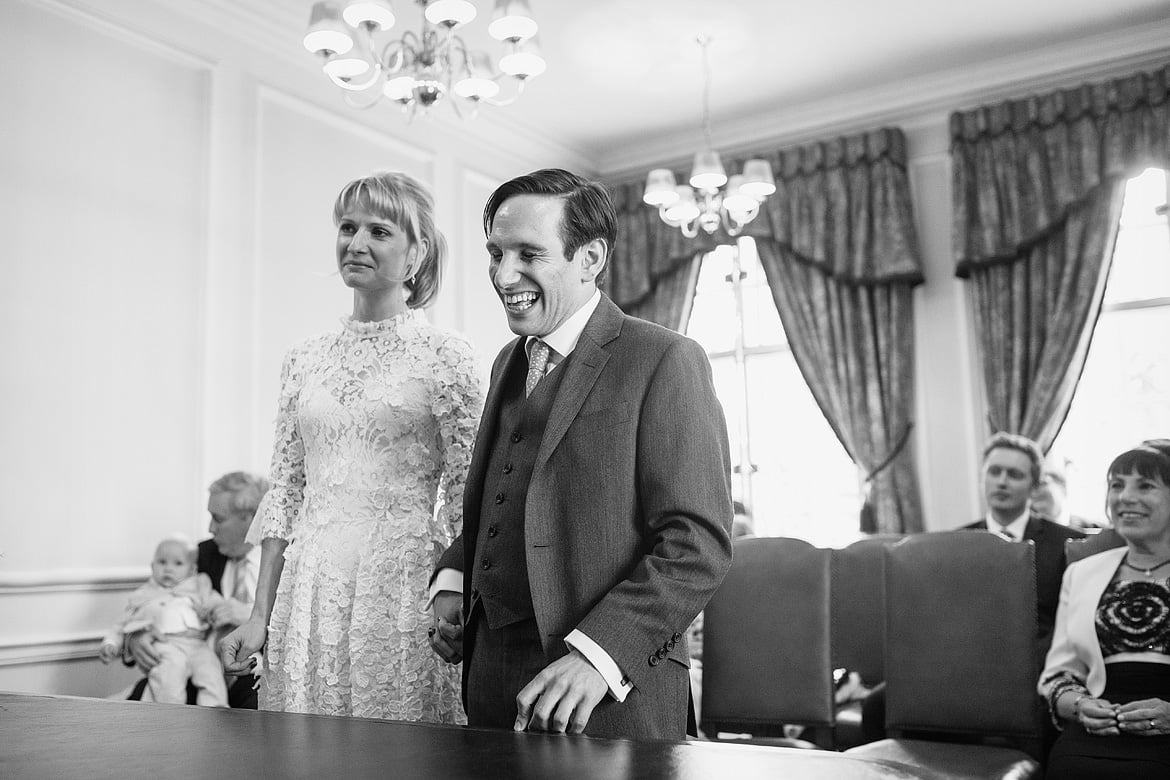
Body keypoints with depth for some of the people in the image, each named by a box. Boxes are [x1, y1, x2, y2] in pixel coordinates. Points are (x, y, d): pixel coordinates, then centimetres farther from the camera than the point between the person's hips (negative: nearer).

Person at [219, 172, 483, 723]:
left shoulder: (445, 358, -4)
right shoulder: (306, 360, 9)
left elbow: (466, 502, -5)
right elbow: (286, 492, 11)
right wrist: (261, 615, 8)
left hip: (401, 584, -4)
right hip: (308, 589, 4)